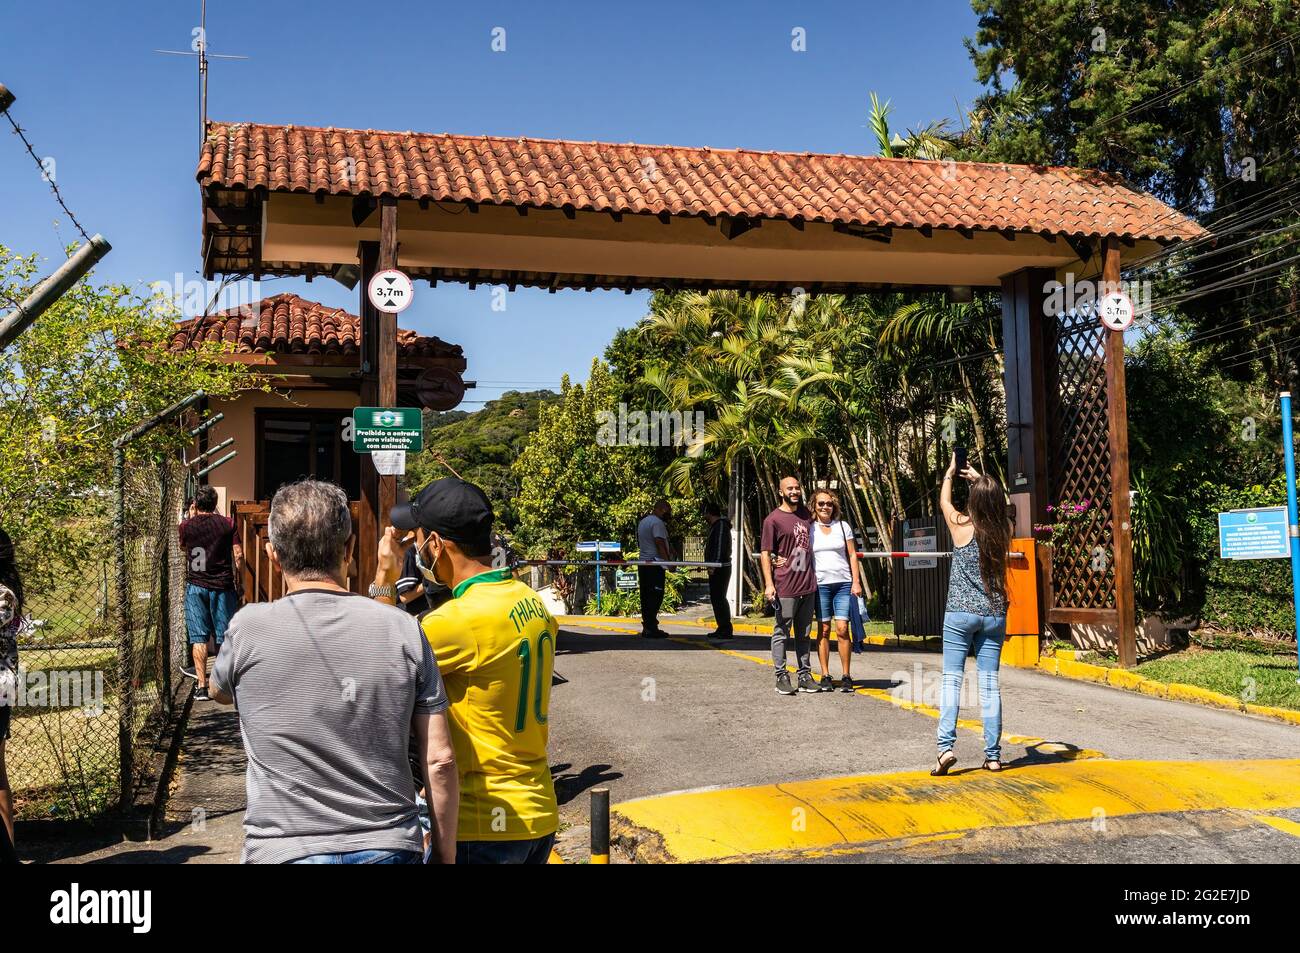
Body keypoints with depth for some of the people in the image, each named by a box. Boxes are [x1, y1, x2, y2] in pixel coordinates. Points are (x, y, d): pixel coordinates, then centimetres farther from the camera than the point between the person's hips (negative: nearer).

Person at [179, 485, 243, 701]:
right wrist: (240, 582, 6)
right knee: (224, 637, 8)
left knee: (199, 637, 2)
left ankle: (202, 685, -1)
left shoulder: (186, 526, 1)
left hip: (196, 585, 0)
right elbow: (238, 556, -5)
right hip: (222, 585, 0)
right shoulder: (227, 524, -2)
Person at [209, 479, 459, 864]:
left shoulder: (250, 628, -9)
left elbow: (220, 691, 15)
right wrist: (444, 854, 8)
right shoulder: (403, 630, -5)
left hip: (284, 849, -2)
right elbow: (440, 760, -3)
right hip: (389, 847, 2)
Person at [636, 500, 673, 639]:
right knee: (655, 596, -7)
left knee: (646, 596, 11)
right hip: (655, 564, -10)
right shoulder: (657, 522, -13)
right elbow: (660, 543, -20)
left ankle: (647, 627, 14)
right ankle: (651, 628, -9)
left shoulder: (642, 521, 19)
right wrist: (668, 561, -18)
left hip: (643, 563, 10)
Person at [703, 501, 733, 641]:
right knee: (716, 598, 12)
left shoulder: (721, 526, -13)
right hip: (716, 568, 11)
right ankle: (721, 629, 17)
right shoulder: (715, 525, 19)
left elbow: (720, 547, -21)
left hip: (721, 568, -11)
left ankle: (726, 630, -12)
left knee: (719, 598, -11)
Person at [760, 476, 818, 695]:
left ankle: (805, 675, 19)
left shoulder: (805, 513, 11)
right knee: (782, 633, 0)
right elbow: (766, 553, -7)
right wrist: (768, 584, -15)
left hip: (808, 584, 6)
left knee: (803, 634, 13)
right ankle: (781, 677, 6)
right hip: (785, 586, -6)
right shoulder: (773, 519, -6)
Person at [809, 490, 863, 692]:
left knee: (842, 629, -6)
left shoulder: (843, 526, 8)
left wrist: (856, 581, 0)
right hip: (820, 583, 0)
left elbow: (852, 555, 8)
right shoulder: (809, 529, 6)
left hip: (843, 583, 0)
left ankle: (846, 676, 1)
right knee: (823, 630, 1)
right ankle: (825, 676, 7)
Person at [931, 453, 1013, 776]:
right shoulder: (1002, 531, 0)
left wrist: (951, 471, 29)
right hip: (994, 614, 3)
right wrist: (978, 479, 35)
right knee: (989, 683, 6)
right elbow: (997, 502, 23)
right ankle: (993, 755, 8)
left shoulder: (962, 527, -8)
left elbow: (944, 499, 13)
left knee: (952, 678, -2)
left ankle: (946, 746, -14)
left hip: (960, 613, -3)